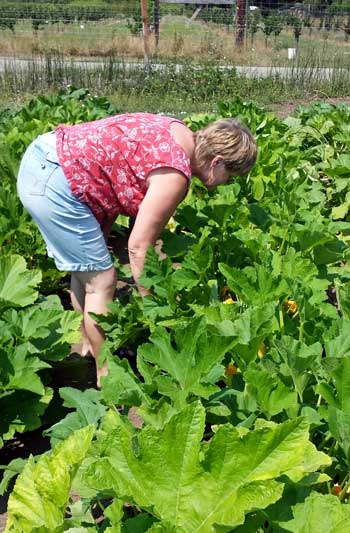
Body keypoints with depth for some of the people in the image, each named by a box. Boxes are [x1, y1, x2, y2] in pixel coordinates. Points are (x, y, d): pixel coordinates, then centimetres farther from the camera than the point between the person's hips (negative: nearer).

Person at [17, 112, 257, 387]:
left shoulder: (179, 134, 8)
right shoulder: (175, 174, -18)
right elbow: (139, 246, -13)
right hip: (52, 182, -10)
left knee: (85, 269, 21)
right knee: (102, 280, -1)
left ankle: (88, 347, 39)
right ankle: (105, 376, 14)